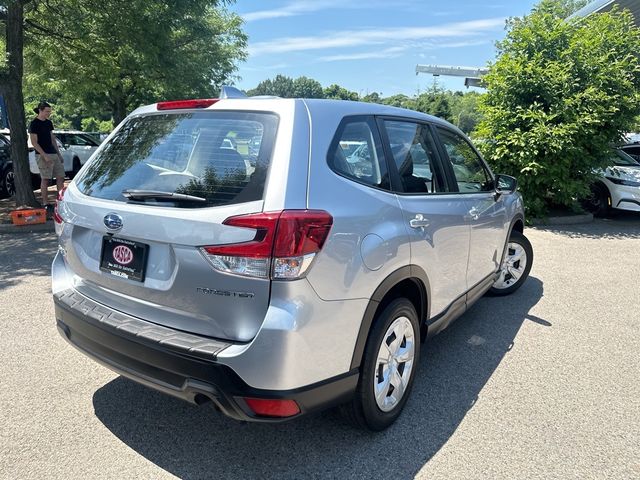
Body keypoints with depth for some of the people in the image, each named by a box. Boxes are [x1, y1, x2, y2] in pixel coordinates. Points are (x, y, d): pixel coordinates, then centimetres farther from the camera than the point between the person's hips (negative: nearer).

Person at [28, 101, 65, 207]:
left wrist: (59, 153, 15)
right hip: (42, 155, -7)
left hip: (54, 154, 7)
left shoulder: (49, 123, 15)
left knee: (60, 177, 4)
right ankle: (45, 203, -1)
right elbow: (34, 142, -11)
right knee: (45, 179, -6)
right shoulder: (34, 124, -7)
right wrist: (45, 156, -18)